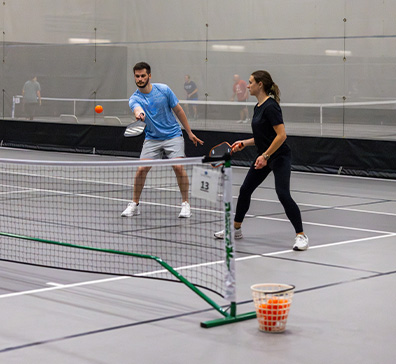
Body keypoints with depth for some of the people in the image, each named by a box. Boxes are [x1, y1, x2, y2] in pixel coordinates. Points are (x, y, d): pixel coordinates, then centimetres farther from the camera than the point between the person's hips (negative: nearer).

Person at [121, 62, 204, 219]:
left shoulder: (163, 89, -6)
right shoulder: (135, 98, -8)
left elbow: (178, 110, 2)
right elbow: (137, 109, -33)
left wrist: (189, 132, 5)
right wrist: (139, 114, -59)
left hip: (173, 135, -1)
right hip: (152, 139, 1)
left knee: (178, 166, -17)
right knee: (142, 169, -11)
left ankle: (185, 204, -2)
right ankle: (134, 204, 6)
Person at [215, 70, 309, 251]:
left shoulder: (270, 107, -18)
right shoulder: (258, 107, 11)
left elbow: (281, 135, -24)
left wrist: (265, 156, -25)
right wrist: (244, 143, 11)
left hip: (279, 157, -10)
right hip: (264, 156, 10)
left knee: (283, 194, -18)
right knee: (245, 189, 13)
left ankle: (301, 236, -11)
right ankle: (236, 229, 29)